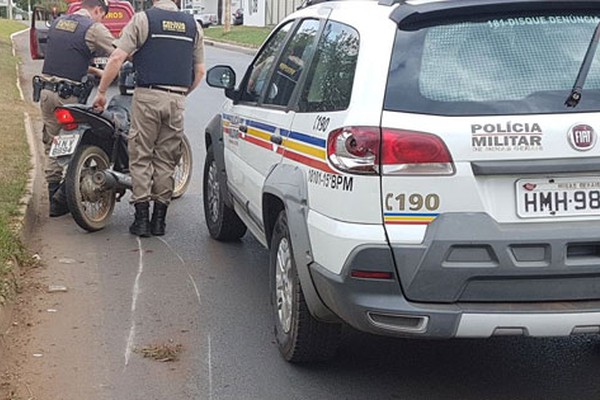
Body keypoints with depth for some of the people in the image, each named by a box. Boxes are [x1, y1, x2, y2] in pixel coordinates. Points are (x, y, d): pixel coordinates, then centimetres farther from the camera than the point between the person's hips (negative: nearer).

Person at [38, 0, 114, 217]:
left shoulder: (57, 22, 15)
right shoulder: (93, 29, -8)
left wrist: (93, 70, 21)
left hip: (46, 91, 7)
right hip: (68, 96, -7)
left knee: (52, 148, 12)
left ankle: (54, 200, 15)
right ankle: (62, 198, 1)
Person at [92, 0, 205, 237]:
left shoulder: (142, 19, -2)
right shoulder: (193, 26, 10)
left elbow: (117, 59, -8)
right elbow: (200, 71, 12)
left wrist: (101, 92, 0)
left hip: (148, 96, -3)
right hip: (177, 101, 3)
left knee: (141, 158, 4)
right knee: (166, 160, 10)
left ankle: (141, 218, 1)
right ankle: (159, 219, 12)